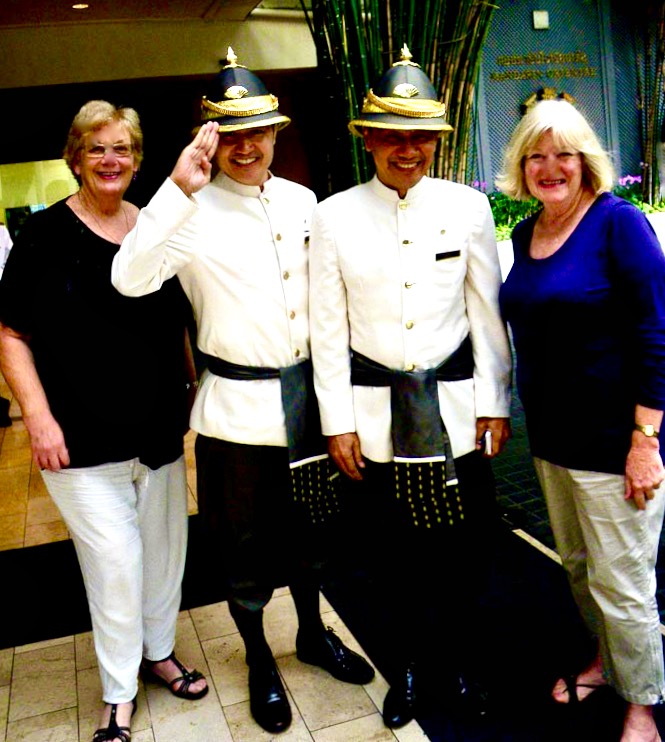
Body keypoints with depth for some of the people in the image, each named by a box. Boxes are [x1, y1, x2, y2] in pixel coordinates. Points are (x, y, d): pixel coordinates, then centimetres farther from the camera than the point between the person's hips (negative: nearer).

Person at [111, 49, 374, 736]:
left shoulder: (302, 201, 4)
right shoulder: (193, 213, -11)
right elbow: (129, 278, -27)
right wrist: (179, 188, -33)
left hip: (306, 395, 5)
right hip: (238, 405, -4)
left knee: (307, 526, 22)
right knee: (245, 544, 12)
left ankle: (313, 633, 46)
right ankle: (259, 660, 37)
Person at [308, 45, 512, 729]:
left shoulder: (468, 207, 0)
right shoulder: (332, 216, -2)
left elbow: (488, 314, 3)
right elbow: (327, 327, -1)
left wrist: (495, 404, 2)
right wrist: (337, 421, -2)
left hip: (454, 408, 1)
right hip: (375, 412, 0)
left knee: (461, 546, 11)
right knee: (393, 551, 12)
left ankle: (456, 658, 37)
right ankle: (408, 665, 36)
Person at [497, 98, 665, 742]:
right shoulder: (525, 235, 8)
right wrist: (515, 413, 15)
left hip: (613, 440, -6)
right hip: (552, 436, 7)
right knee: (576, 567, 21)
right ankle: (605, 661, 45)